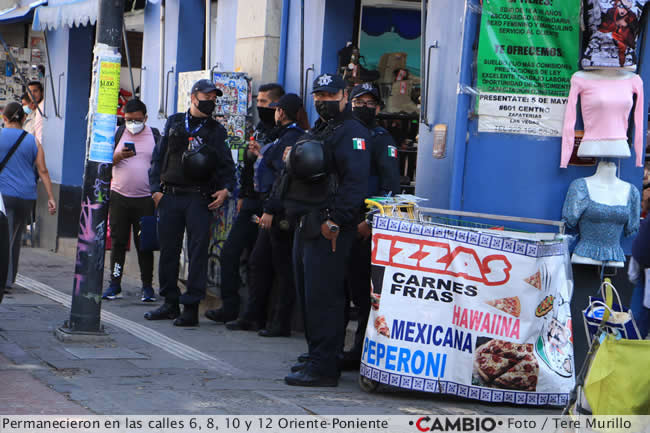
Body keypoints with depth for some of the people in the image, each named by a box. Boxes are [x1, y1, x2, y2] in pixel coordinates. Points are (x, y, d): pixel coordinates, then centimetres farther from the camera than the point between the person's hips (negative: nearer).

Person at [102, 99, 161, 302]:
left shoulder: (154, 135, 5)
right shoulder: (118, 133, 8)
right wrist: (118, 156, -15)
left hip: (145, 199, -1)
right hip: (119, 196, 1)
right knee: (117, 241, 3)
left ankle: (147, 286, 7)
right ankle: (115, 284, 9)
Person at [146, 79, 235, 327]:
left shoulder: (216, 130, 9)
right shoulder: (174, 123, 12)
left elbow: (226, 164, 8)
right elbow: (159, 157, 13)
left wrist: (225, 188, -9)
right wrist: (156, 188, 3)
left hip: (199, 199, -2)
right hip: (170, 197, 2)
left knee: (197, 251, -7)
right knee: (168, 250, 6)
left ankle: (191, 307, -4)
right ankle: (170, 303, 16)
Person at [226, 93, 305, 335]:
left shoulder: (291, 138, -14)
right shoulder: (285, 137, 17)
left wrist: (271, 210, -24)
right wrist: (262, 155, 29)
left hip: (281, 212, -11)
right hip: (274, 211, 11)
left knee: (283, 266, -5)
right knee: (258, 262, 14)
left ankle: (282, 323, 0)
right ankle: (254, 317, 21)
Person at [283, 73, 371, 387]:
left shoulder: (351, 132, -9)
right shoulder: (317, 131, 23)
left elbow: (355, 181, -21)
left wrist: (335, 220, -25)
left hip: (329, 230, -10)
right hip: (307, 226, 10)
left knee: (322, 297, -11)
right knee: (308, 295, 14)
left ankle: (324, 368, -9)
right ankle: (317, 358, 23)